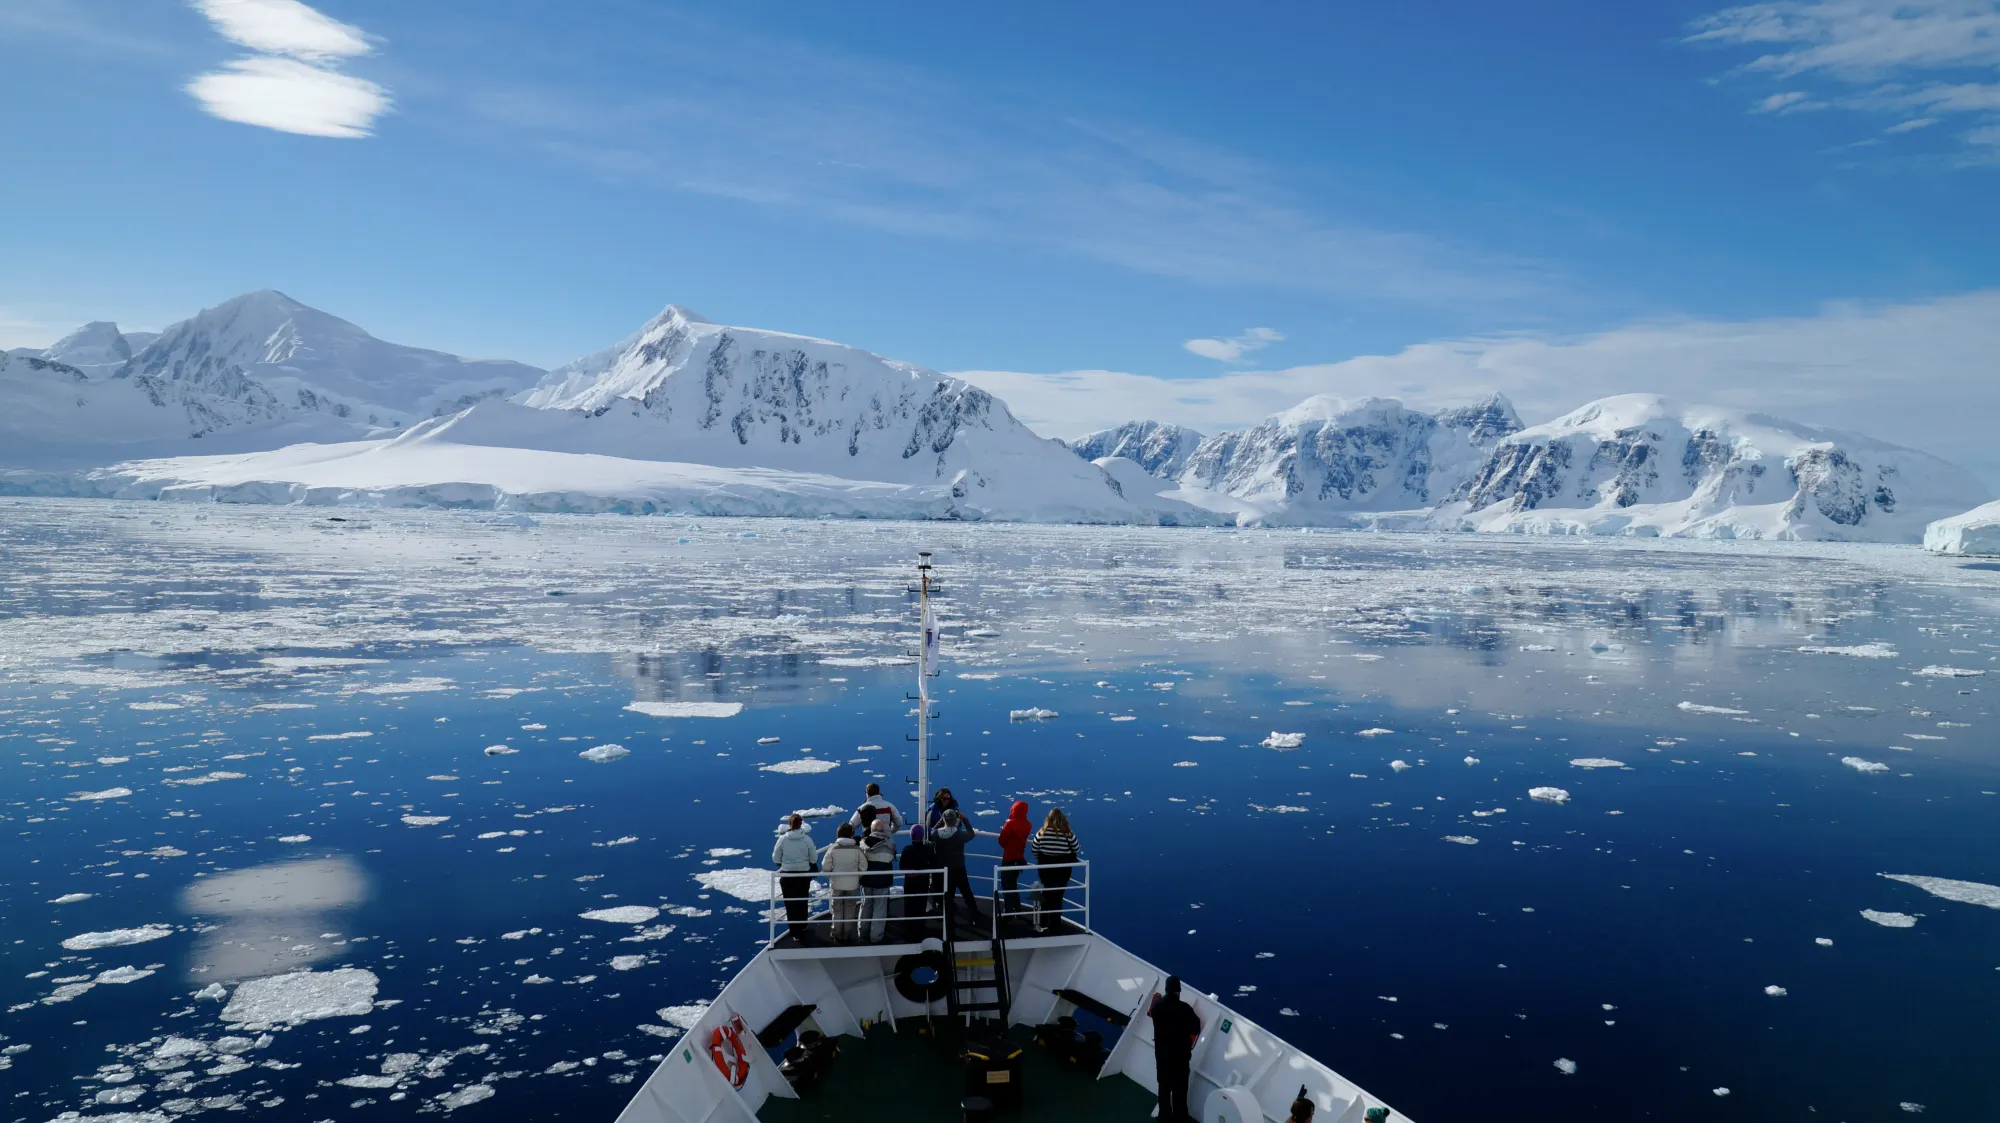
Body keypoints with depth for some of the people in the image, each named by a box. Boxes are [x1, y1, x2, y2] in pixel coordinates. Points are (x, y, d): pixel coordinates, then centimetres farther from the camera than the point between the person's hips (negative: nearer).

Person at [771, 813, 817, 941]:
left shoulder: (782, 839, -13)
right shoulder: (807, 839, -12)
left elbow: (775, 859, -5)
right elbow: (813, 858, -5)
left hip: (787, 875, -1)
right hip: (804, 875, 1)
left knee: (790, 904, 11)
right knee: (802, 903, 19)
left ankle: (796, 932, 15)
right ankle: (802, 930, 32)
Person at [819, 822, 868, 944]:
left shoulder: (832, 849, -12)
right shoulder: (857, 849, -12)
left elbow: (825, 868, -8)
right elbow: (863, 867, -8)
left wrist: (832, 876, 11)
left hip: (837, 884, 0)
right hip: (853, 884, 0)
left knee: (837, 910, 16)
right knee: (850, 910, 15)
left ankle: (838, 935, 23)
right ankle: (847, 935, 22)